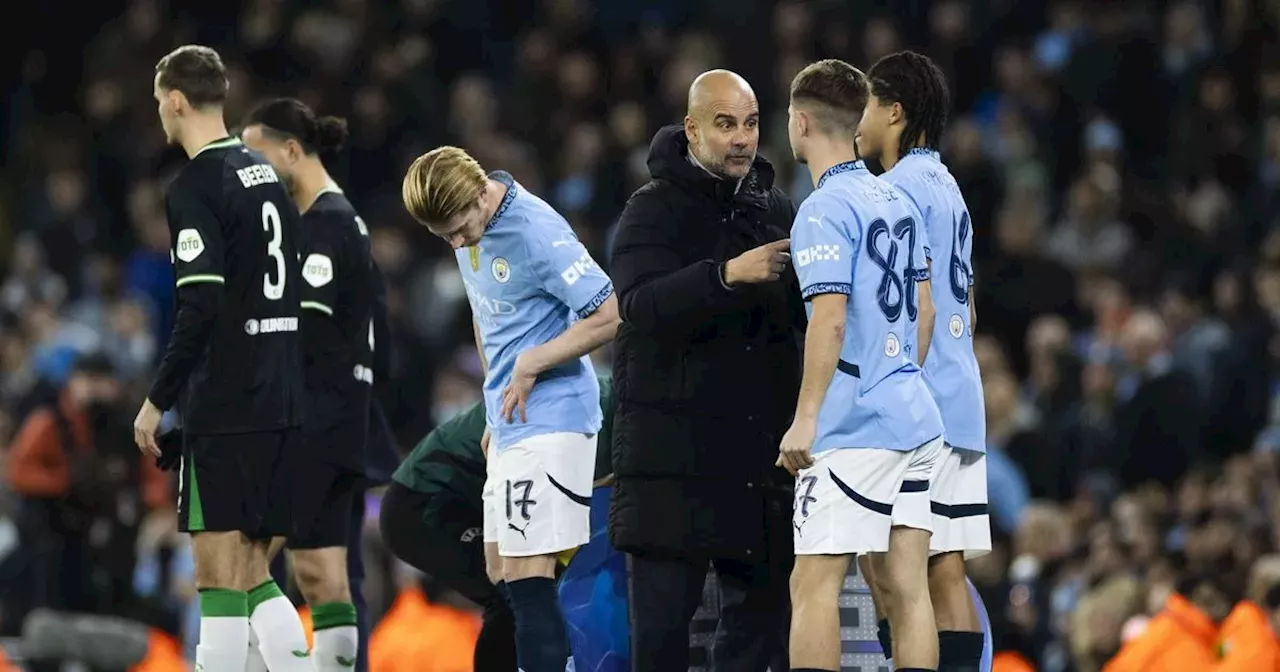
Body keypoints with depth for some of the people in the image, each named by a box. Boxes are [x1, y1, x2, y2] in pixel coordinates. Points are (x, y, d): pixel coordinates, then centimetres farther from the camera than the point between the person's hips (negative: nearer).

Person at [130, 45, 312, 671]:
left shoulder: (195, 188, -11)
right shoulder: (265, 175, 14)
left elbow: (199, 309, -19)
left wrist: (157, 399, -12)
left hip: (224, 408, -8)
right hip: (282, 401, 8)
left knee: (220, 573, -7)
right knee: (248, 571, 13)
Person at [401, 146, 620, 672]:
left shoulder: (536, 233, -20)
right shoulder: (468, 227, 7)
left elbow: (608, 317, -22)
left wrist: (528, 364, -16)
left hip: (550, 423, -9)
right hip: (510, 425, 9)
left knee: (526, 577, -13)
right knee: (500, 570, 12)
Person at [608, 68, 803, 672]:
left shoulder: (775, 210, 15)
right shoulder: (653, 210, -4)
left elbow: (806, 314, 17)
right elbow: (641, 305, -21)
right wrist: (728, 276, -33)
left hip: (760, 444, 6)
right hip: (672, 443, -6)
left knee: (763, 600, 6)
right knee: (663, 605, -7)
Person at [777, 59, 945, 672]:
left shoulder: (825, 211, -11)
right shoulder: (895, 202, 14)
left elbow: (829, 321, -18)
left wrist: (805, 419, -17)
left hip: (853, 428, -8)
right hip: (915, 418, 8)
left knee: (814, 585, -7)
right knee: (905, 587, 5)